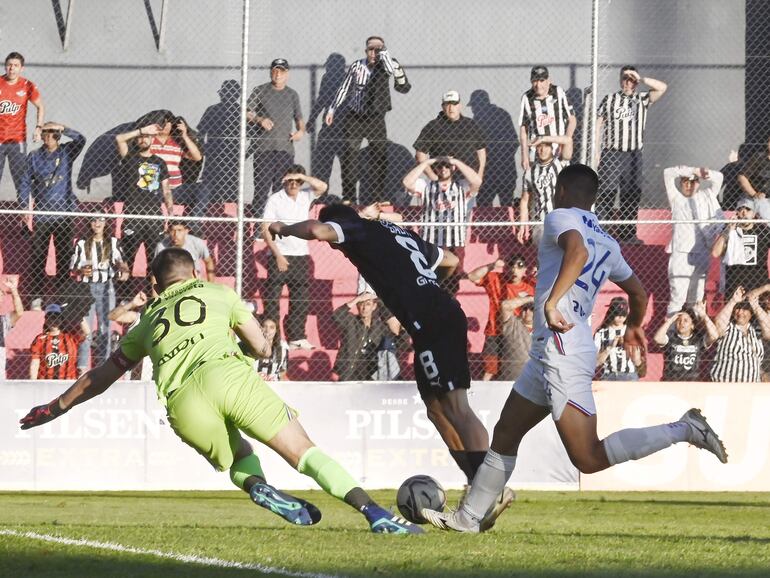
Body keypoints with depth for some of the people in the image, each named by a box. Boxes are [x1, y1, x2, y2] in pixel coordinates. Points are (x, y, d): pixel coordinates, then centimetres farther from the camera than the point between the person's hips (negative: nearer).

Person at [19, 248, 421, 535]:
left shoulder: (147, 321, 33)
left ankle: (257, 487, -7)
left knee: (238, 461, 28)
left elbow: (102, 377, 42)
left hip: (181, 403, 2)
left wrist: (56, 407, 55)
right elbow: (263, 348, 27)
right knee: (306, 453, -1)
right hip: (226, 373, -2)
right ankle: (374, 512, -21)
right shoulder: (218, 293, 27)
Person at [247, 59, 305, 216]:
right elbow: (247, 113, 4)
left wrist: (301, 131, 3)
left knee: (282, 189, 1)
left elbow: (299, 118, 24)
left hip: (285, 148, 3)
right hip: (264, 148, -3)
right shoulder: (260, 91, 6)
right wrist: (259, 120, -15)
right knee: (262, 186, -9)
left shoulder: (292, 95, 17)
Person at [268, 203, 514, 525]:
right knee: (436, 407, 13)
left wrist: (284, 229, 5)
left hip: (429, 324, -9)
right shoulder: (398, 233, 28)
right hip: (447, 315, 9)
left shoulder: (359, 230, 5)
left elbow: (317, 230, -15)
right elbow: (451, 261, 39)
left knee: (454, 407, -13)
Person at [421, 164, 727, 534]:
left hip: (561, 348, -10)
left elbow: (577, 251, -27)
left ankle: (683, 430, -15)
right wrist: (633, 327, 49)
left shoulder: (561, 218, -4)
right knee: (505, 434, 17)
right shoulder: (607, 243, 18)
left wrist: (552, 302, -33)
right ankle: (469, 518, 21)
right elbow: (638, 293, 28)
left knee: (590, 459, -14)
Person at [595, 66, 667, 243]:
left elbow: (662, 87, -5)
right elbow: (598, 125, 8)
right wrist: (596, 152, 1)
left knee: (631, 195, 5)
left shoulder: (642, 100, 8)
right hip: (611, 154, -2)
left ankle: (627, 233, 13)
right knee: (606, 192, -7)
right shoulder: (609, 100, 7)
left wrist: (640, 78, -10)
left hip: (633, 155, 2)